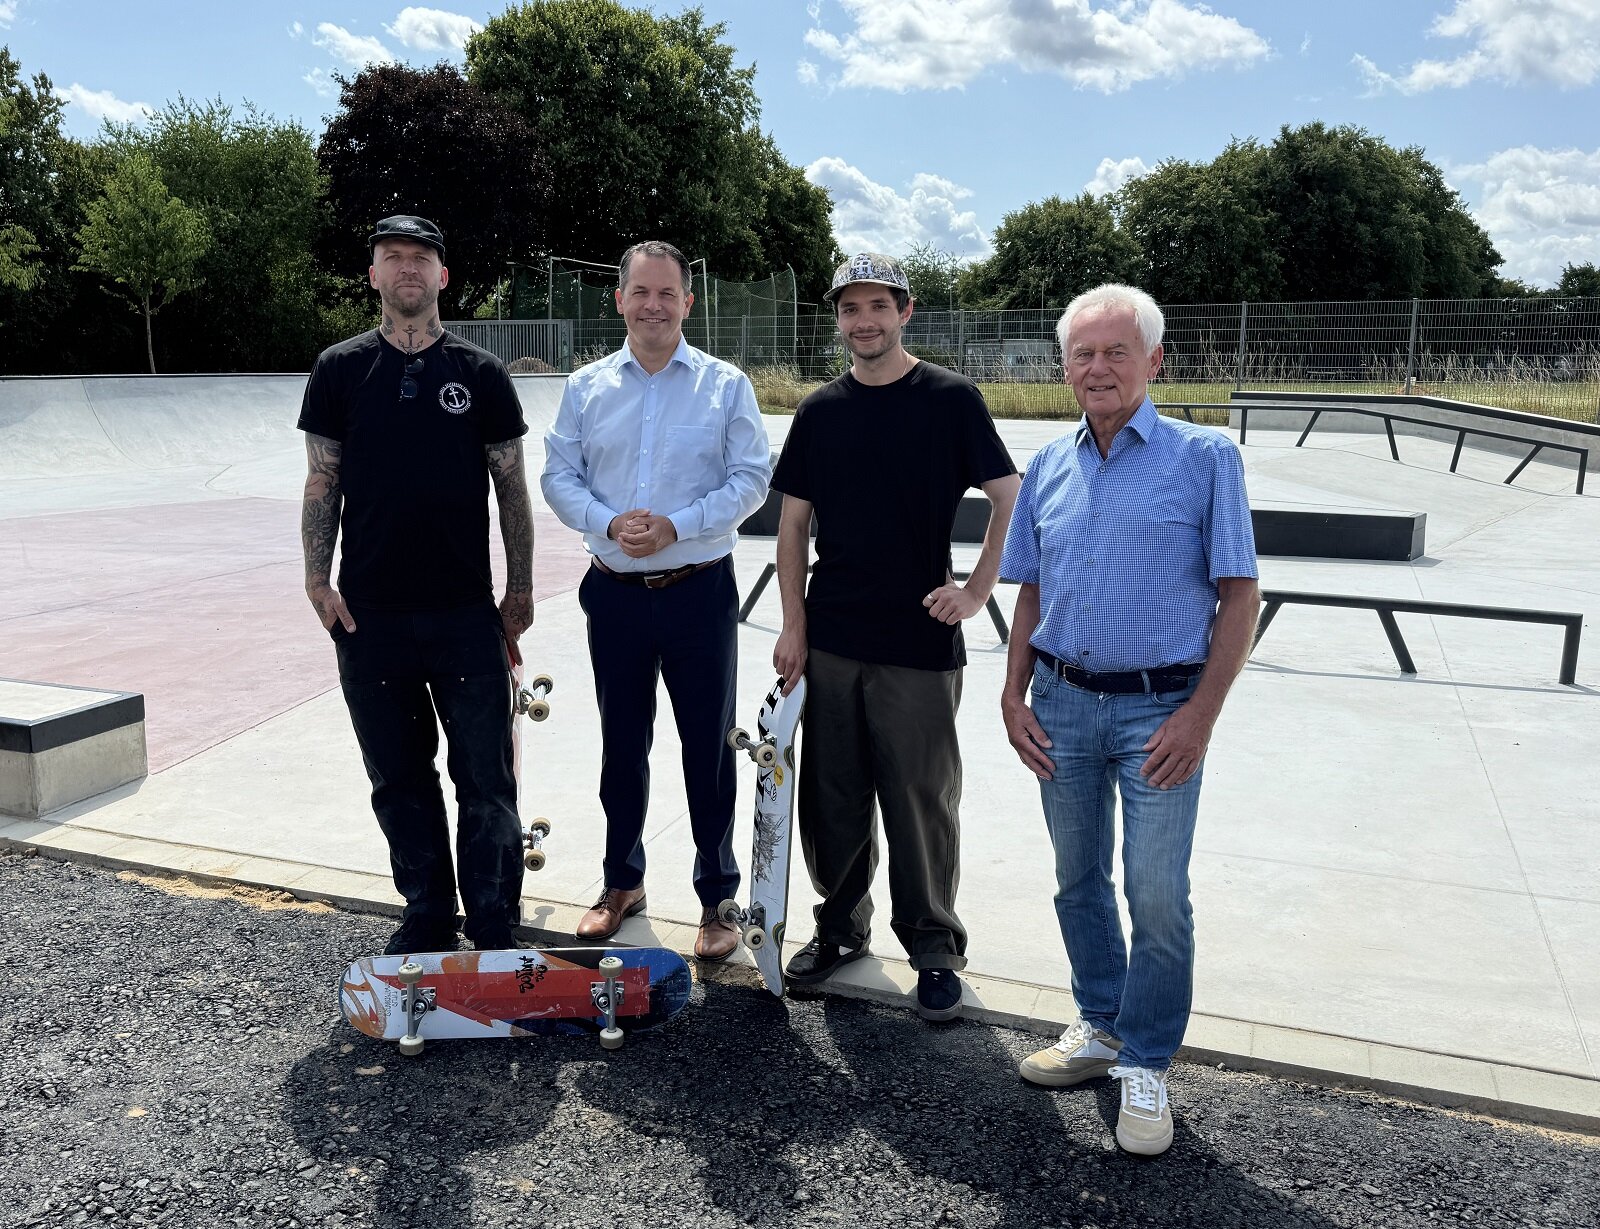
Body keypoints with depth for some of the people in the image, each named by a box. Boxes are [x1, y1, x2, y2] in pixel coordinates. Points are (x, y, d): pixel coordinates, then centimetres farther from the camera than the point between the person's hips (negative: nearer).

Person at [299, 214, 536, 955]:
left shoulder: (481, 375, 3)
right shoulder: (340, 371, 6)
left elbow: (511, 487, 6)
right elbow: (322, 483, 7)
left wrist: (520, 589, 3)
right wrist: (318, 580, -2)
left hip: (465, 614, -1)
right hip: (368, 612, 2)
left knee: (485, 780, 0)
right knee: (398, 778, 12)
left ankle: (495, 933, 14)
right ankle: (427, 918, 28)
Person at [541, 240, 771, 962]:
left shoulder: (726, 386, 0)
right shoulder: (586, 387, 7)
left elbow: (750, 480, -5)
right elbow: (559, 476, 5)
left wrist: (676, 525, -17)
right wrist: (608, 523, -14)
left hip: (699, 591, -2)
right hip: (615, 593, 3)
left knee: (708, 750, 4)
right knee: (622, 746, 15)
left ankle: (716, 900, 19)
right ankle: (622, 883, 33)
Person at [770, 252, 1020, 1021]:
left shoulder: (950, 398, -2)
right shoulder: (820, 410, 8)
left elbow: (1010, 501, -3)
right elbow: (793, 523, 10)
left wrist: (975, 592, -13)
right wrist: (794, 626, 3)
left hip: (920, 642, -3)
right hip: (830, 641, 4)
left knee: (922, 801, 4)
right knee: (832, 796, 12)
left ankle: (934, 947, 20)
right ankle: (841, 925, 31)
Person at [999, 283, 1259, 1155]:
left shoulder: (1205, 457, -5)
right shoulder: (1049, 468, 8)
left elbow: (1239, 596, -7)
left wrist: (1200, 715, -15)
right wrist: (1014, 697, 3)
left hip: (1160, 708, -4)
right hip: (1062, 705, 5)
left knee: (1157, 895, -2)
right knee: (1079, 881, 15)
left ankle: (1145, 1065, 17)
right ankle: (1100, 1026, 33)